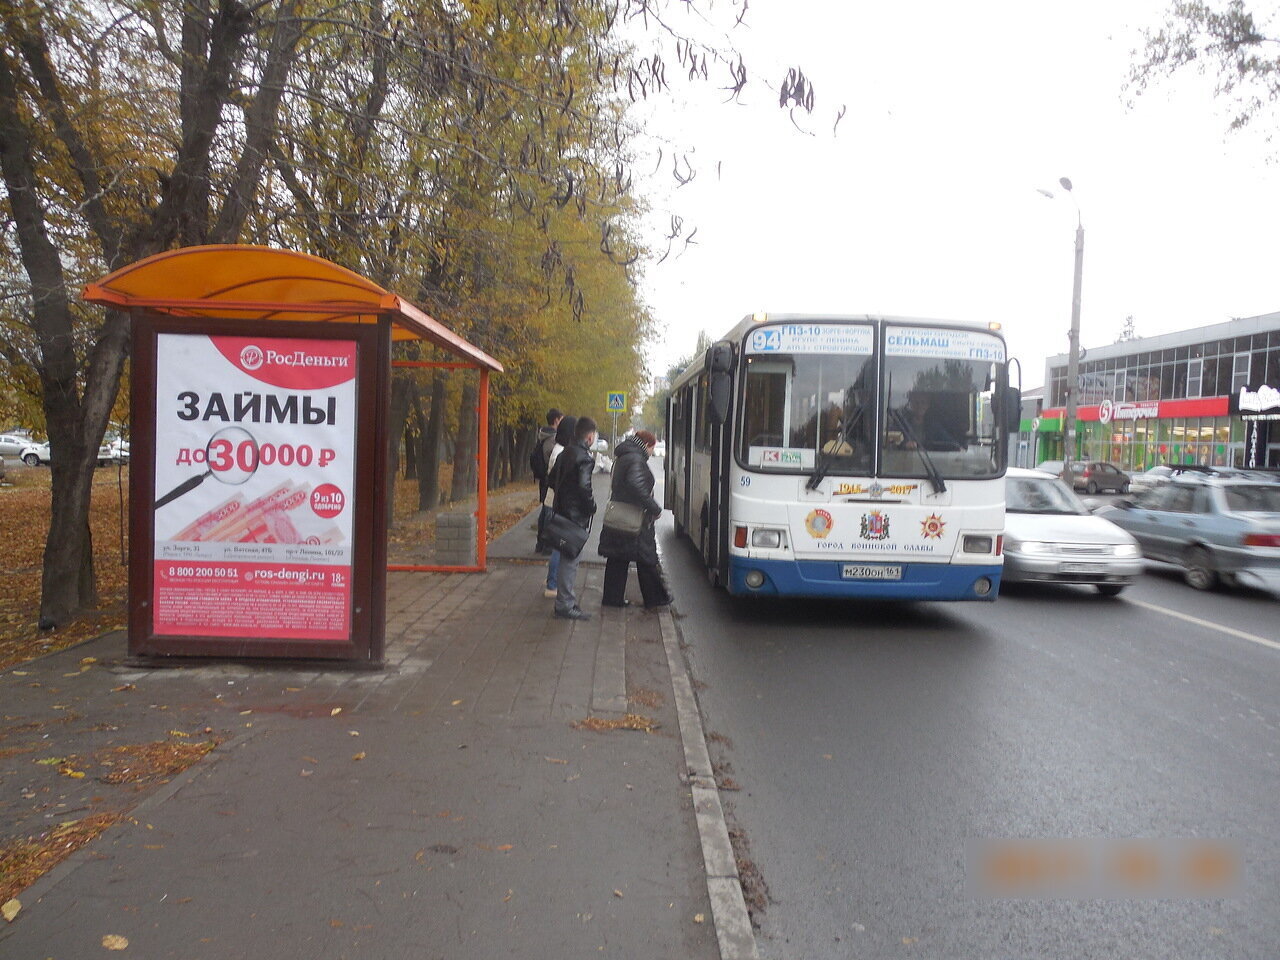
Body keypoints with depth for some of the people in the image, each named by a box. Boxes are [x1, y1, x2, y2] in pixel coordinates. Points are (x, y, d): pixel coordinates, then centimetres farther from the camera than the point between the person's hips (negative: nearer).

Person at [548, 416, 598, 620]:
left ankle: (566, 601, 25)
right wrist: (591, 506, -10)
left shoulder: (565, 453, 12)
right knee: (571, 559, -5)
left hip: (562, 510, 9)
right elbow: (584, 486, -24)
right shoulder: (584, 457, -17)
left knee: (567, 557, 16)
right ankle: (566, 605, 0)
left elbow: (552, 480, 19)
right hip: (577, 515, -9)